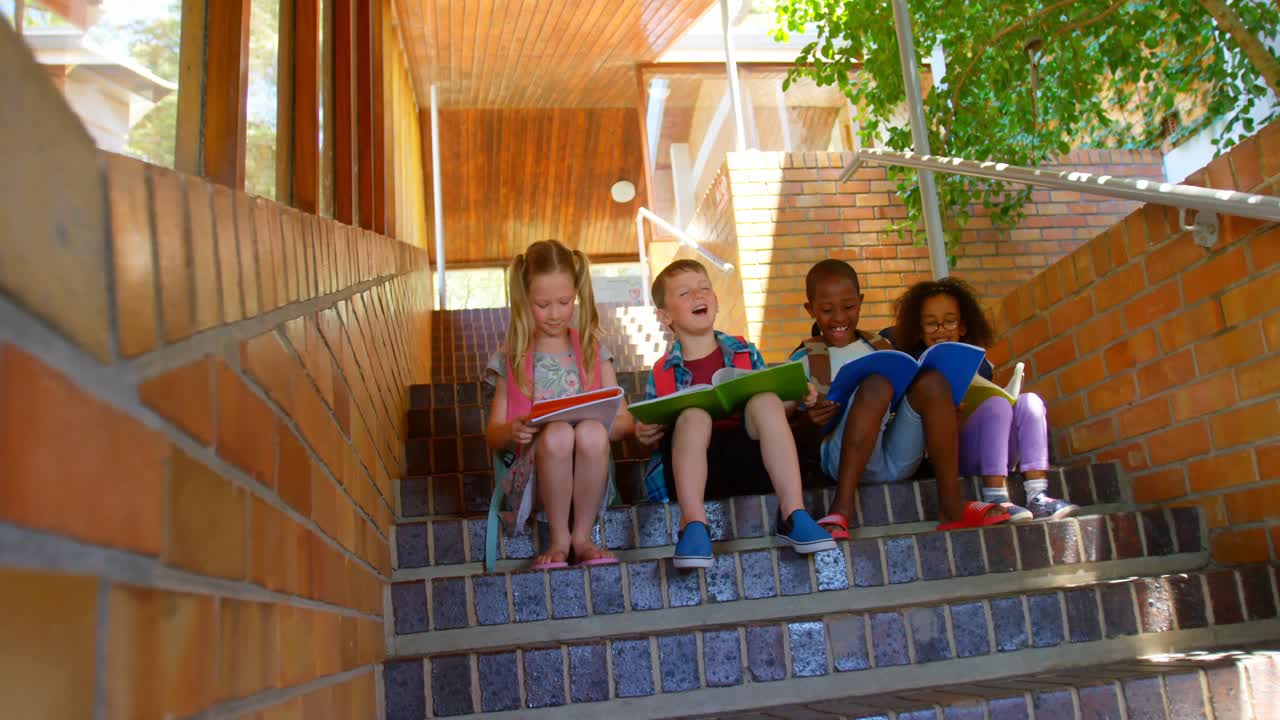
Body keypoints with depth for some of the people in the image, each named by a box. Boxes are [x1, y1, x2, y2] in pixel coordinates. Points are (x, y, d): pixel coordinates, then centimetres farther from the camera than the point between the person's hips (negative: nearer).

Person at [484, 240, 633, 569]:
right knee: (558, 434, -34)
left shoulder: (593, 352, 11)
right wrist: (511, 431, -18)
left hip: (584, 470, 1)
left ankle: (582, 536, -15)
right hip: (527, 472, -1)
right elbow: (493, 435, 7)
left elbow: (624, 421, 7)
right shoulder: (511, 360, 8)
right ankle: (559, 539, -15)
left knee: (592, 432, -34)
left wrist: (600, 426, -18)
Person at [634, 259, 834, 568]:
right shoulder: (662, 373, 13)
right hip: (693, 468, -1)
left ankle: (793, 514, -30)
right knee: (693, 414, -30)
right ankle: (693, 523, -37)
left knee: (765, 400, -26)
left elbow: (769, 409, 18)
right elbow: (652, 435, 15)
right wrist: (644, 435, -8)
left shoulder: (745, 353, 16)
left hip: (747, 456, 1)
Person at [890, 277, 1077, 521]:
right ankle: (995, 500, -32)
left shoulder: (979, 364, 19)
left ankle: (1037, 497, -28)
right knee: (997, 402, -23)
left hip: (994, 459, 5)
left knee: (1029, 401, -13)